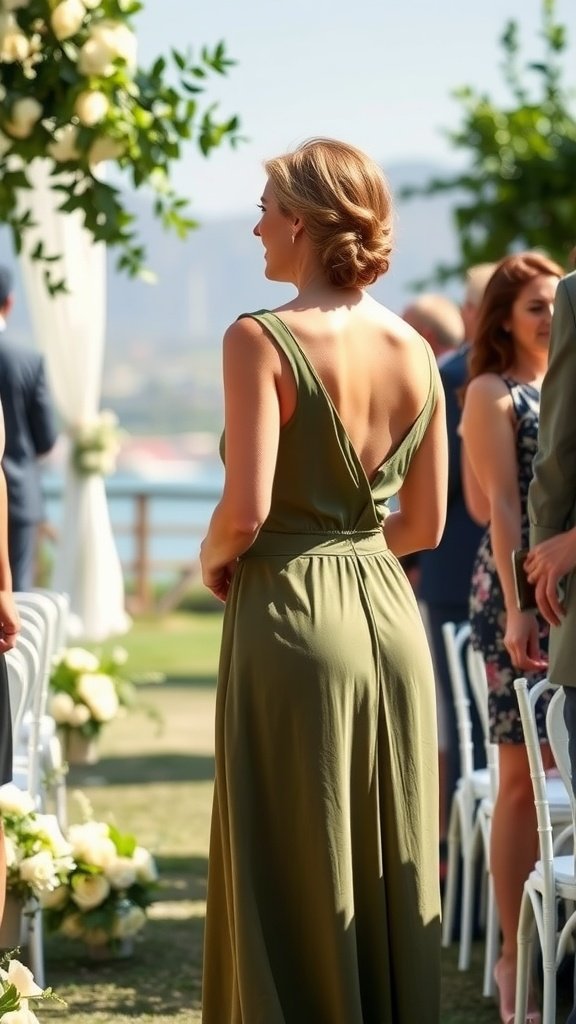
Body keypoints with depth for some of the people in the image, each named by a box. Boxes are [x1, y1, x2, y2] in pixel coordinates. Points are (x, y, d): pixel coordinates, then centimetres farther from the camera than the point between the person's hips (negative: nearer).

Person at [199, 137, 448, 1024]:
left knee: (296, 875, 3)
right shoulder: (414, 351, 6)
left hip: (290, 616, -6)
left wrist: (213, 560, 0)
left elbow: (246, 510, -19)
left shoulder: (262, 341, -13)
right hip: (390, 614, 6)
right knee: (392, 870, 13)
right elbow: (425, 524, 9)